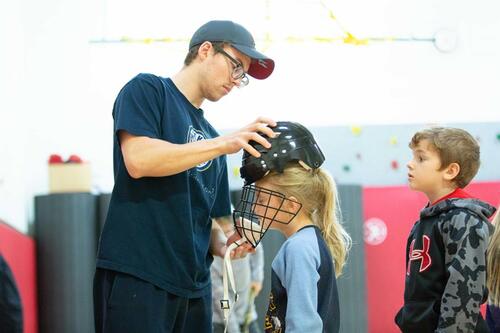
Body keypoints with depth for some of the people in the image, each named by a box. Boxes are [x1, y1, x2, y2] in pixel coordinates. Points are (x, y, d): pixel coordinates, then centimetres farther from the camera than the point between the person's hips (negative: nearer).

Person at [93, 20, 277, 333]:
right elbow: (137, 160, -15)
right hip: (137, 276, -7)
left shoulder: (210, 137, 22)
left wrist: (224, 244, 1)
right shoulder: (147, 90, 2)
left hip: (193, 286, 7)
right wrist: (225, 144, -15)